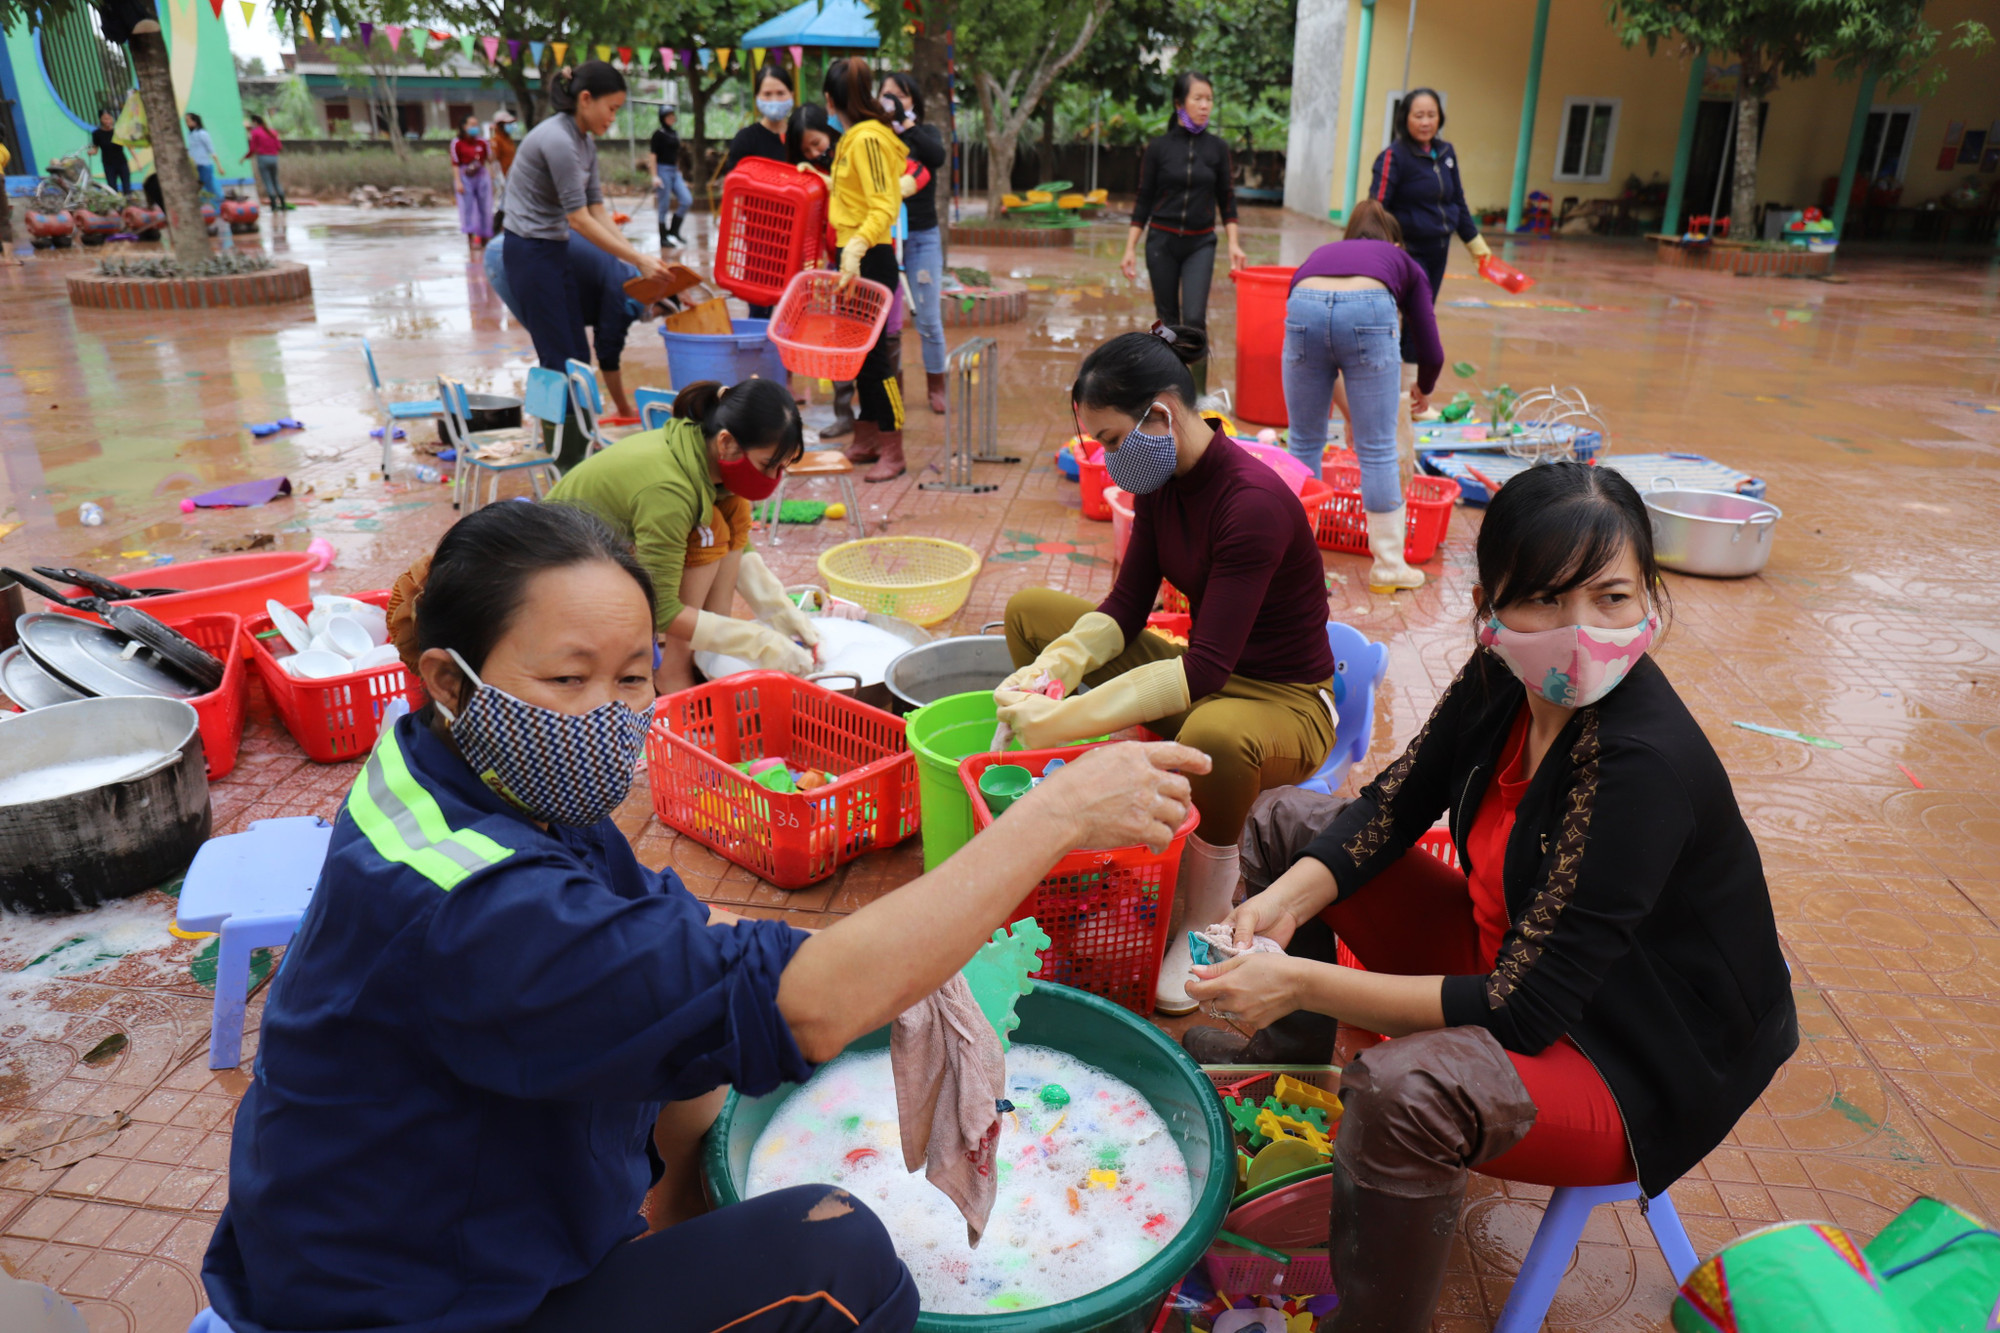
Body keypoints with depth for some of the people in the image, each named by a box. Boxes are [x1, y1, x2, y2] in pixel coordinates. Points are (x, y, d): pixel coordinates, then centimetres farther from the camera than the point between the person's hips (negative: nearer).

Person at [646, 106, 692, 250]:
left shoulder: (675, 133, 14)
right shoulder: (658, 134, -6)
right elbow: (653, 155, -9)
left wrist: (679, 172, 18)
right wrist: (654, 176, -15)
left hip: (674, 172, 7)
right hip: (663, 170, -7)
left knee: (687, 200, -3)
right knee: (664, 206, -3)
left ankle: (674, 230, 11)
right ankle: (663, 239, 5)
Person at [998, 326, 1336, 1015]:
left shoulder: (1254, 502, -28)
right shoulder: (1160, 481, -3)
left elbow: (1204, 671, -33)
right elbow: (1127, 603, 0)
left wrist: (1065, 719, -36)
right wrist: (1059, 662, -20)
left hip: (1285, 704, -8)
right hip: (1204, 673, 8)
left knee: (1212, 737, -44)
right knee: (1029, 611, 3)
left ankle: (1203, 929, -15)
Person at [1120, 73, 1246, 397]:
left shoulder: (1217, 148, 2)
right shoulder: (1159, 147, -1)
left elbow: (1226, 200, 7)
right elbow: (1144, 202, 2)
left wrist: (1233, 243, -3)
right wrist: (1130, 248, -3)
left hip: (1200, 244, 0)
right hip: (1161, 241, 0)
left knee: (1194, 318, -13)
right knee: (1167, 318, 7)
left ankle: (1198, 393, -7)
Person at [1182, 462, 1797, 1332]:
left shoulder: (1645, 763, -33)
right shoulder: (1502, 682, -12)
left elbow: (1526, 1012, -32)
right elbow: (1391, 808, 0)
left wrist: (1306, 981, -34)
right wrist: (1287, 902, -18)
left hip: (1640, 1070, -7)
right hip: (1512, 959, 8)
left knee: (1406, 1090, -39)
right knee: (1287, 828, 6)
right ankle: (1288, 1057, 27)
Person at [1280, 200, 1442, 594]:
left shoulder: (1319, 255, 40)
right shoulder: (1404, 265, 32)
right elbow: (1431, 353, 27)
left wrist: (1349, 413, 54)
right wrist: (1423, 390, 50)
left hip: (1303, 310, 2)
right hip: (1368, 312, -2)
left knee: (1304, 443, 18)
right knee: (1378, 450, 9)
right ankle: (1388, 567, 19)